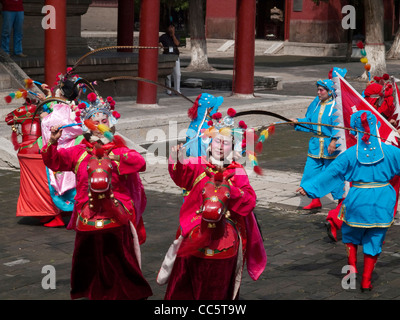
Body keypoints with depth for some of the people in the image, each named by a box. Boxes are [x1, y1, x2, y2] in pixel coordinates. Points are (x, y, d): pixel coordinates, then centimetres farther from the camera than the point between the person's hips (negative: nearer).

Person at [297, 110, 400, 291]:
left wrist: (308, 187, 2)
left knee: (350, 234, 24)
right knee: (374, 240, 11)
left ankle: (352, 266, 14)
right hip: (382, 203, 1)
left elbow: (330, 174, -5)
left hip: (358, 201, -1)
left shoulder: (350, 155, -10)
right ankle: (366, 280, 13)